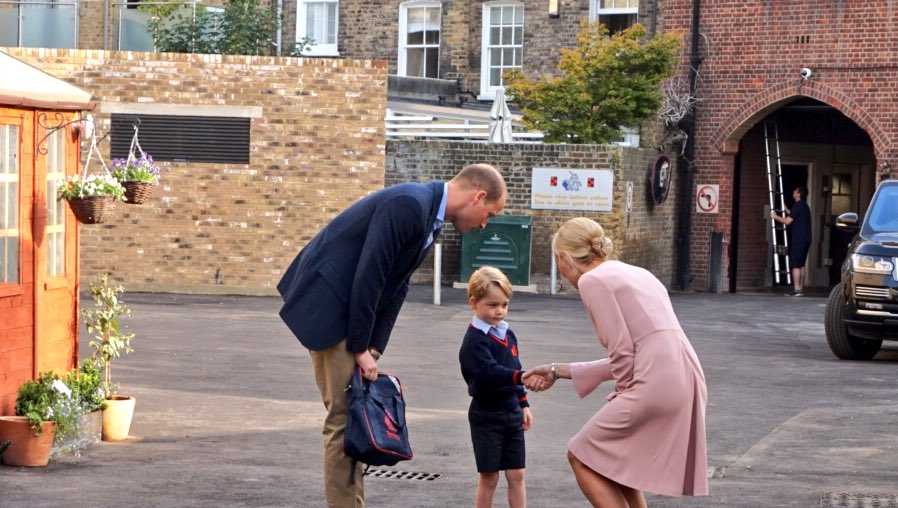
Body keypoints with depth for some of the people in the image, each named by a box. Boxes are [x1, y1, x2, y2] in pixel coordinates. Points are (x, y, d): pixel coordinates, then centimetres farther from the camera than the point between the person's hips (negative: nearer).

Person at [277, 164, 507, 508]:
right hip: (328, 302, -10)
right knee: (345, 413, -7)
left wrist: (373, 350, 4)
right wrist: (361, 348, -17)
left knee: (352, 411, 12)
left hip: (349, 307, 10)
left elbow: (395, 286, 11)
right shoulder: (408, 205, -22)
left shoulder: (430, 217, 10)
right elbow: (368, 276, -23)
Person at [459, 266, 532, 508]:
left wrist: (523, 404, 21)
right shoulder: (474, 340, -16)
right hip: (487, 416, -6)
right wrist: (521, 377, -43)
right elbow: (489, 372, -30)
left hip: (512, 413, 7)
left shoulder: (508, 334, 10)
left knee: (516, 475, 7)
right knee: (488, 477, 1)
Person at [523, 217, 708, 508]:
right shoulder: (633, 273, 23)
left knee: (582, 457, 6)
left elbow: (623, 352, -10)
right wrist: (558, 372, 29)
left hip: (657, 384, -9)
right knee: (614, 462, 23)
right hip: (686, 382, 9)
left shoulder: (593, 280, -3)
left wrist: (624, 397, 5)